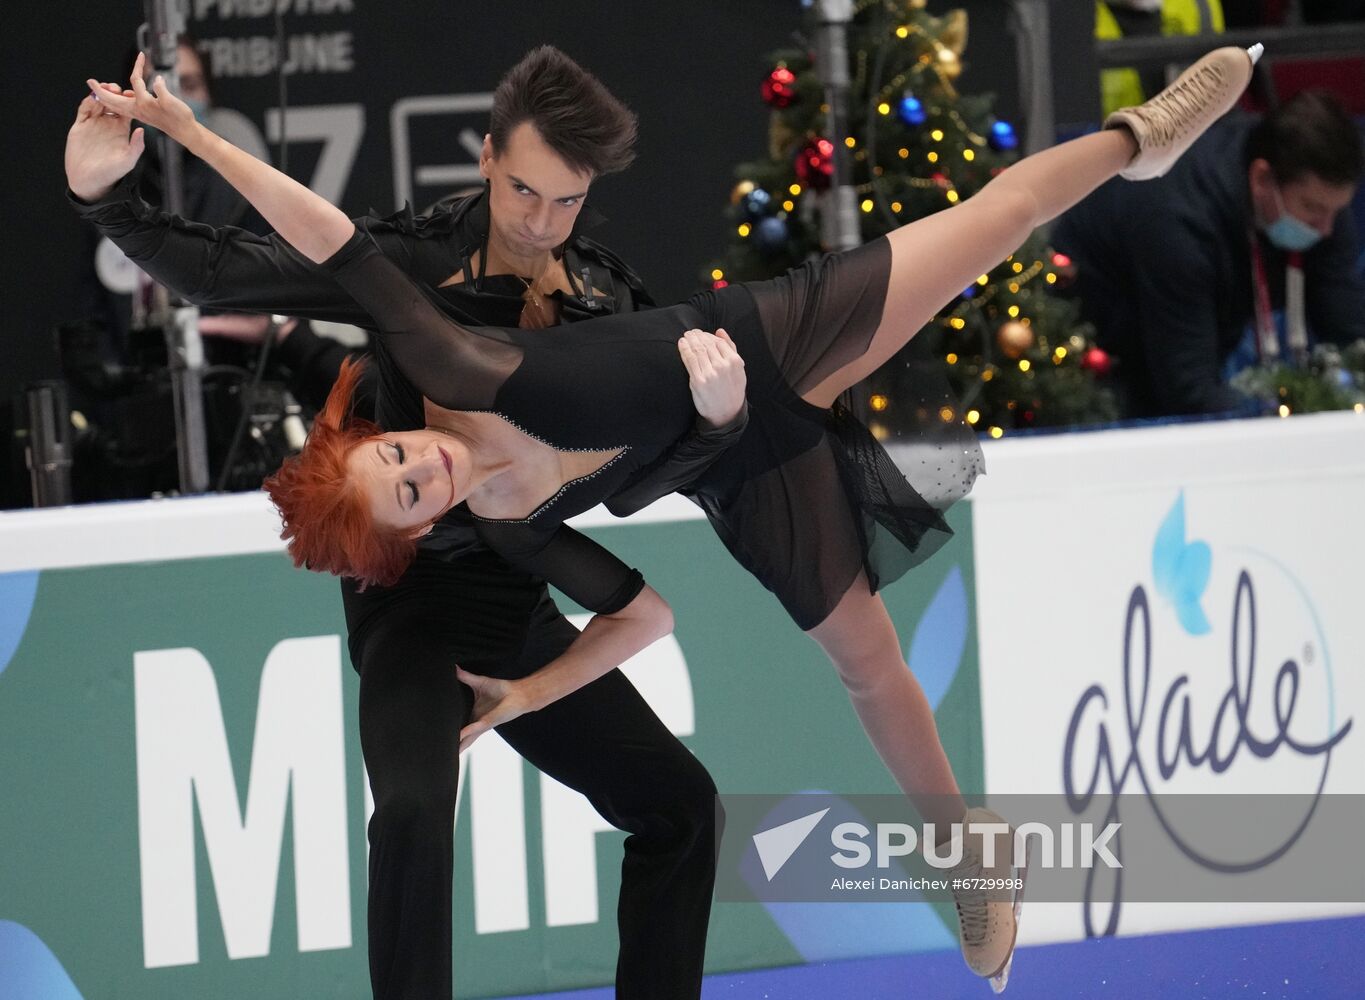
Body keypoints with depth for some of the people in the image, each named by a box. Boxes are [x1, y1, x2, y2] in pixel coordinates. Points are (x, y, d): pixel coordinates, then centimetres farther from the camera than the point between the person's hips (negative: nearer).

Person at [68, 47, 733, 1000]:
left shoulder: (607, 298, -1)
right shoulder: (413, 262, -13)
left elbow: (623, 485, -3)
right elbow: (220, 272, -15)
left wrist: (712, 418, -22)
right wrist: (110, 198, -29)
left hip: (523, 604, 6)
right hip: (417, 599, -6)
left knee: (681, 803, 8)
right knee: (415, 812, -30)